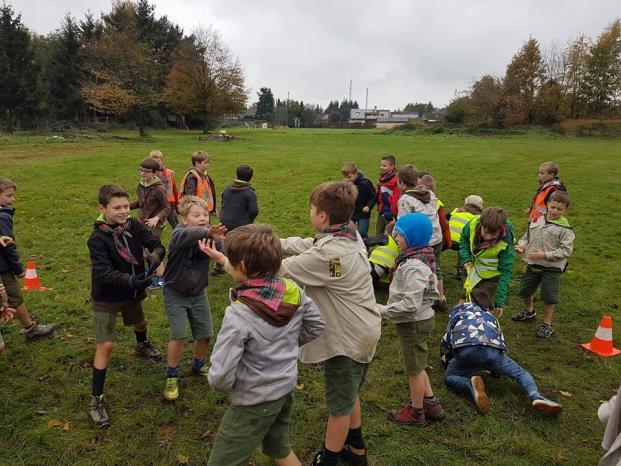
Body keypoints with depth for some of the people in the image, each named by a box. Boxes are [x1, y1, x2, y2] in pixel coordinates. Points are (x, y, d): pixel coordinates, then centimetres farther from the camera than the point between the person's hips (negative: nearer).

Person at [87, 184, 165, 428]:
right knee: (105, 345, -7)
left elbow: (157, 245, -16)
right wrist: (131, 280, -47)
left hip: (132, 292, 5)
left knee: (140, 323, 29)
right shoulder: (97, 238, -23)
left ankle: (142, 345, 65)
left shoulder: (134, 226, -11)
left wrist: (154, 256, -40)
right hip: (106, 298, -5)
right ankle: (96, 399, 6)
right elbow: (103, 272, -31)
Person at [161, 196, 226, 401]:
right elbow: (188, 235, -46)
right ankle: (171, 376, 9)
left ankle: (198, 365, 36)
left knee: (205, 334, 8)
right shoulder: (179, 233, -21)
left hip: (198, 293, 4)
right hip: (175, 293, -4)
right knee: (179, 334, -13)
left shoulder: (208, 236, -10)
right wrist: (207, 232, -66)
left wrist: (217, 239, -51)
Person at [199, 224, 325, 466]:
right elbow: (316, 326, 4)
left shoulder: (239, 315, -31)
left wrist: (214, 380, -5)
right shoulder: (293, 291, -12)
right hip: (286, 389, 6)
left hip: (254, 402, -6)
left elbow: (221, 377, -28)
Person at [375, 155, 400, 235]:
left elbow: (396, 199, -18)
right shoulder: (382, 179, 10)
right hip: (381, 212, 8)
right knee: (378, 234, 13)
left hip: (389, 213, -8)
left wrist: (393, 215, -18)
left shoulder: (394, 181, -16)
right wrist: (379, 209, 14)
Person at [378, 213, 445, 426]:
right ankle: (431, 403, 38)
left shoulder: (414, 267, -28)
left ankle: (416, 412, 29)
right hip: (419, 320, 9)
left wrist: (383, 310, -21)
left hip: (414, 323, -9)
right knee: (417, 365, 24)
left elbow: (410, 305, -32)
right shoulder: (422, 259, 2)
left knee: (414, 368, 10)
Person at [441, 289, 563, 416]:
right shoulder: (490, 316, 40)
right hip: (492, 351, 3)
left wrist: (446, 360, 47)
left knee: (449, 377, 19)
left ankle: (471, 385, -14)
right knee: (521, 373, 24)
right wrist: (496, 369, 45)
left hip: (466, 350, -2)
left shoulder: (458, 310, 35)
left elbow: (446, 338, 32)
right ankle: (536, 397, -6)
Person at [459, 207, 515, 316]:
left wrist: (499, 301, -26)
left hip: (491, 277, -4)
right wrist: (466, 259, -15)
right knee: (463, 302, 15)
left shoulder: (505, 244, -33)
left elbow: (505, 272, -24)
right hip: (473, 269, 4)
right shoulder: (473, 224, -25)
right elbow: (464, 239, -1)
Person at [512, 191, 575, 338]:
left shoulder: (564, 228, -15)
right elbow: (527, 236, 13)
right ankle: (529, 311, 49)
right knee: (525, 290, 21)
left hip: (552, 268, -6)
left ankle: (547, 325, 22)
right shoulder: (537, 221, 0)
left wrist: (545, 255, -25)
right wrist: (522, 244, -8)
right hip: (533, 265, 6)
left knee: (548, 297, 4)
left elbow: (565, 250, -17)